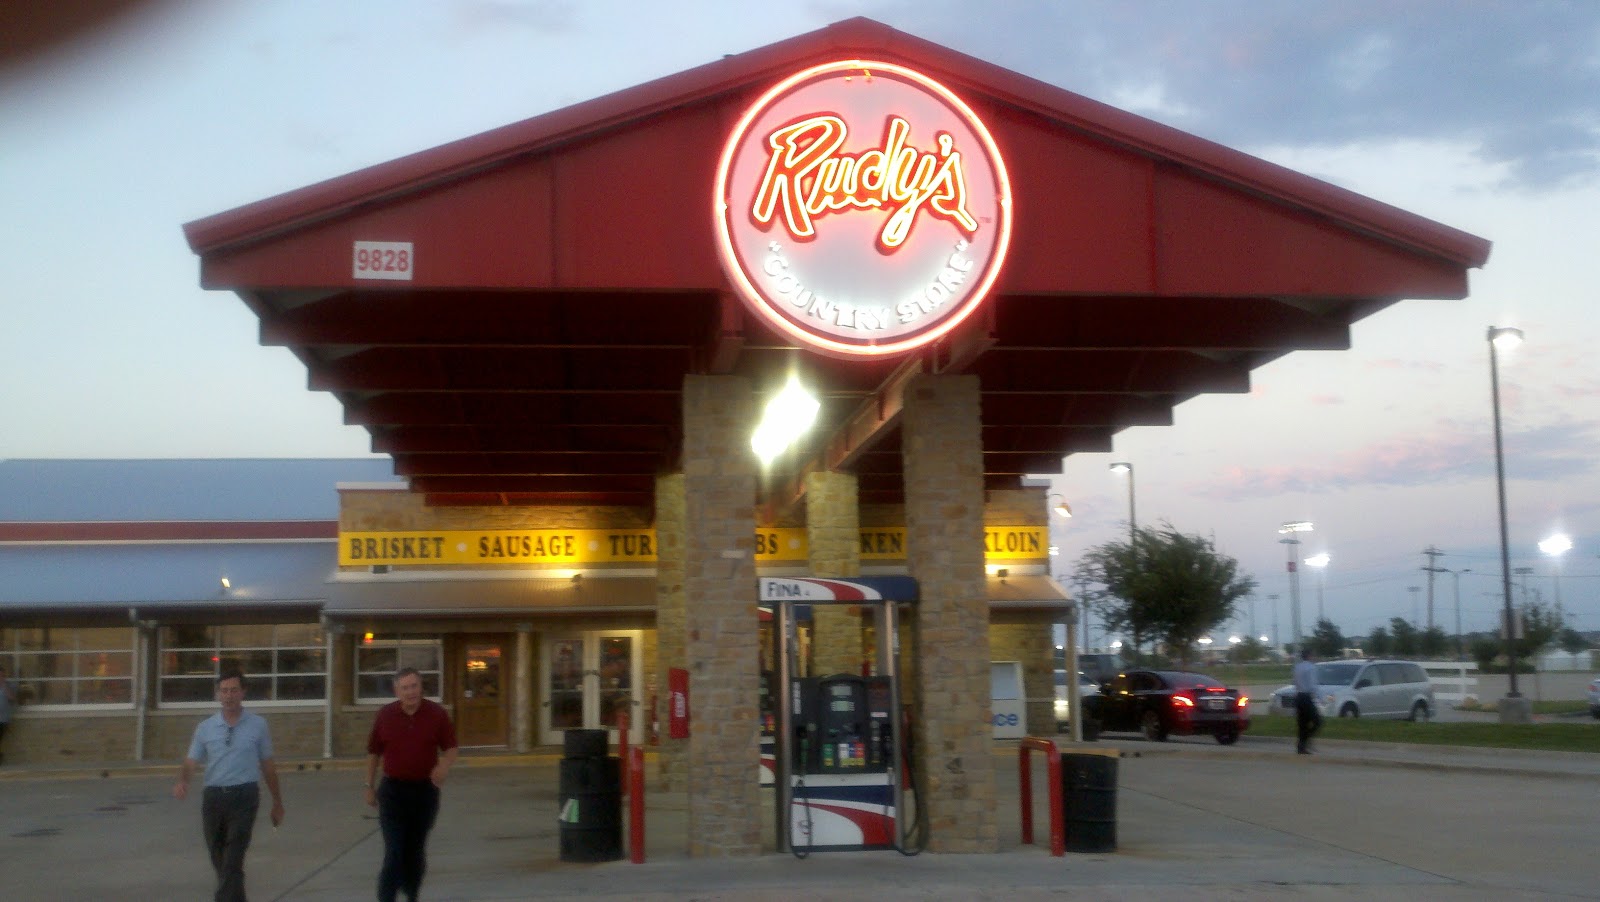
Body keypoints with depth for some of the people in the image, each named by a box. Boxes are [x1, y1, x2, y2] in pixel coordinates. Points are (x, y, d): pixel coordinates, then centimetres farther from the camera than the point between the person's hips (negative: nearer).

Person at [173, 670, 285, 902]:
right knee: (220, 861, 13)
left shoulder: (258, 725, 3)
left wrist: (278, 802, 13)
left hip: (244, 797, -3)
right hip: (213, 796, 3)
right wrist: (182, 782, -20)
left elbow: (268, 765, 10)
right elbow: (191, 762, 4)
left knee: (233, 862, -12)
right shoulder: (205, 728, 6)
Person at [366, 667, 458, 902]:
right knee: (394, 852, -9)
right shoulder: (385, 715, -3)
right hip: (393, 790, -1)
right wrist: (370, 786, 9)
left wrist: (444, 764, -21)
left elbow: (451, 748, 1)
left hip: (425, 789, 1)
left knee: (416, 851, 12)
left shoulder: (438, 714, -5)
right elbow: (374, 752, 8)